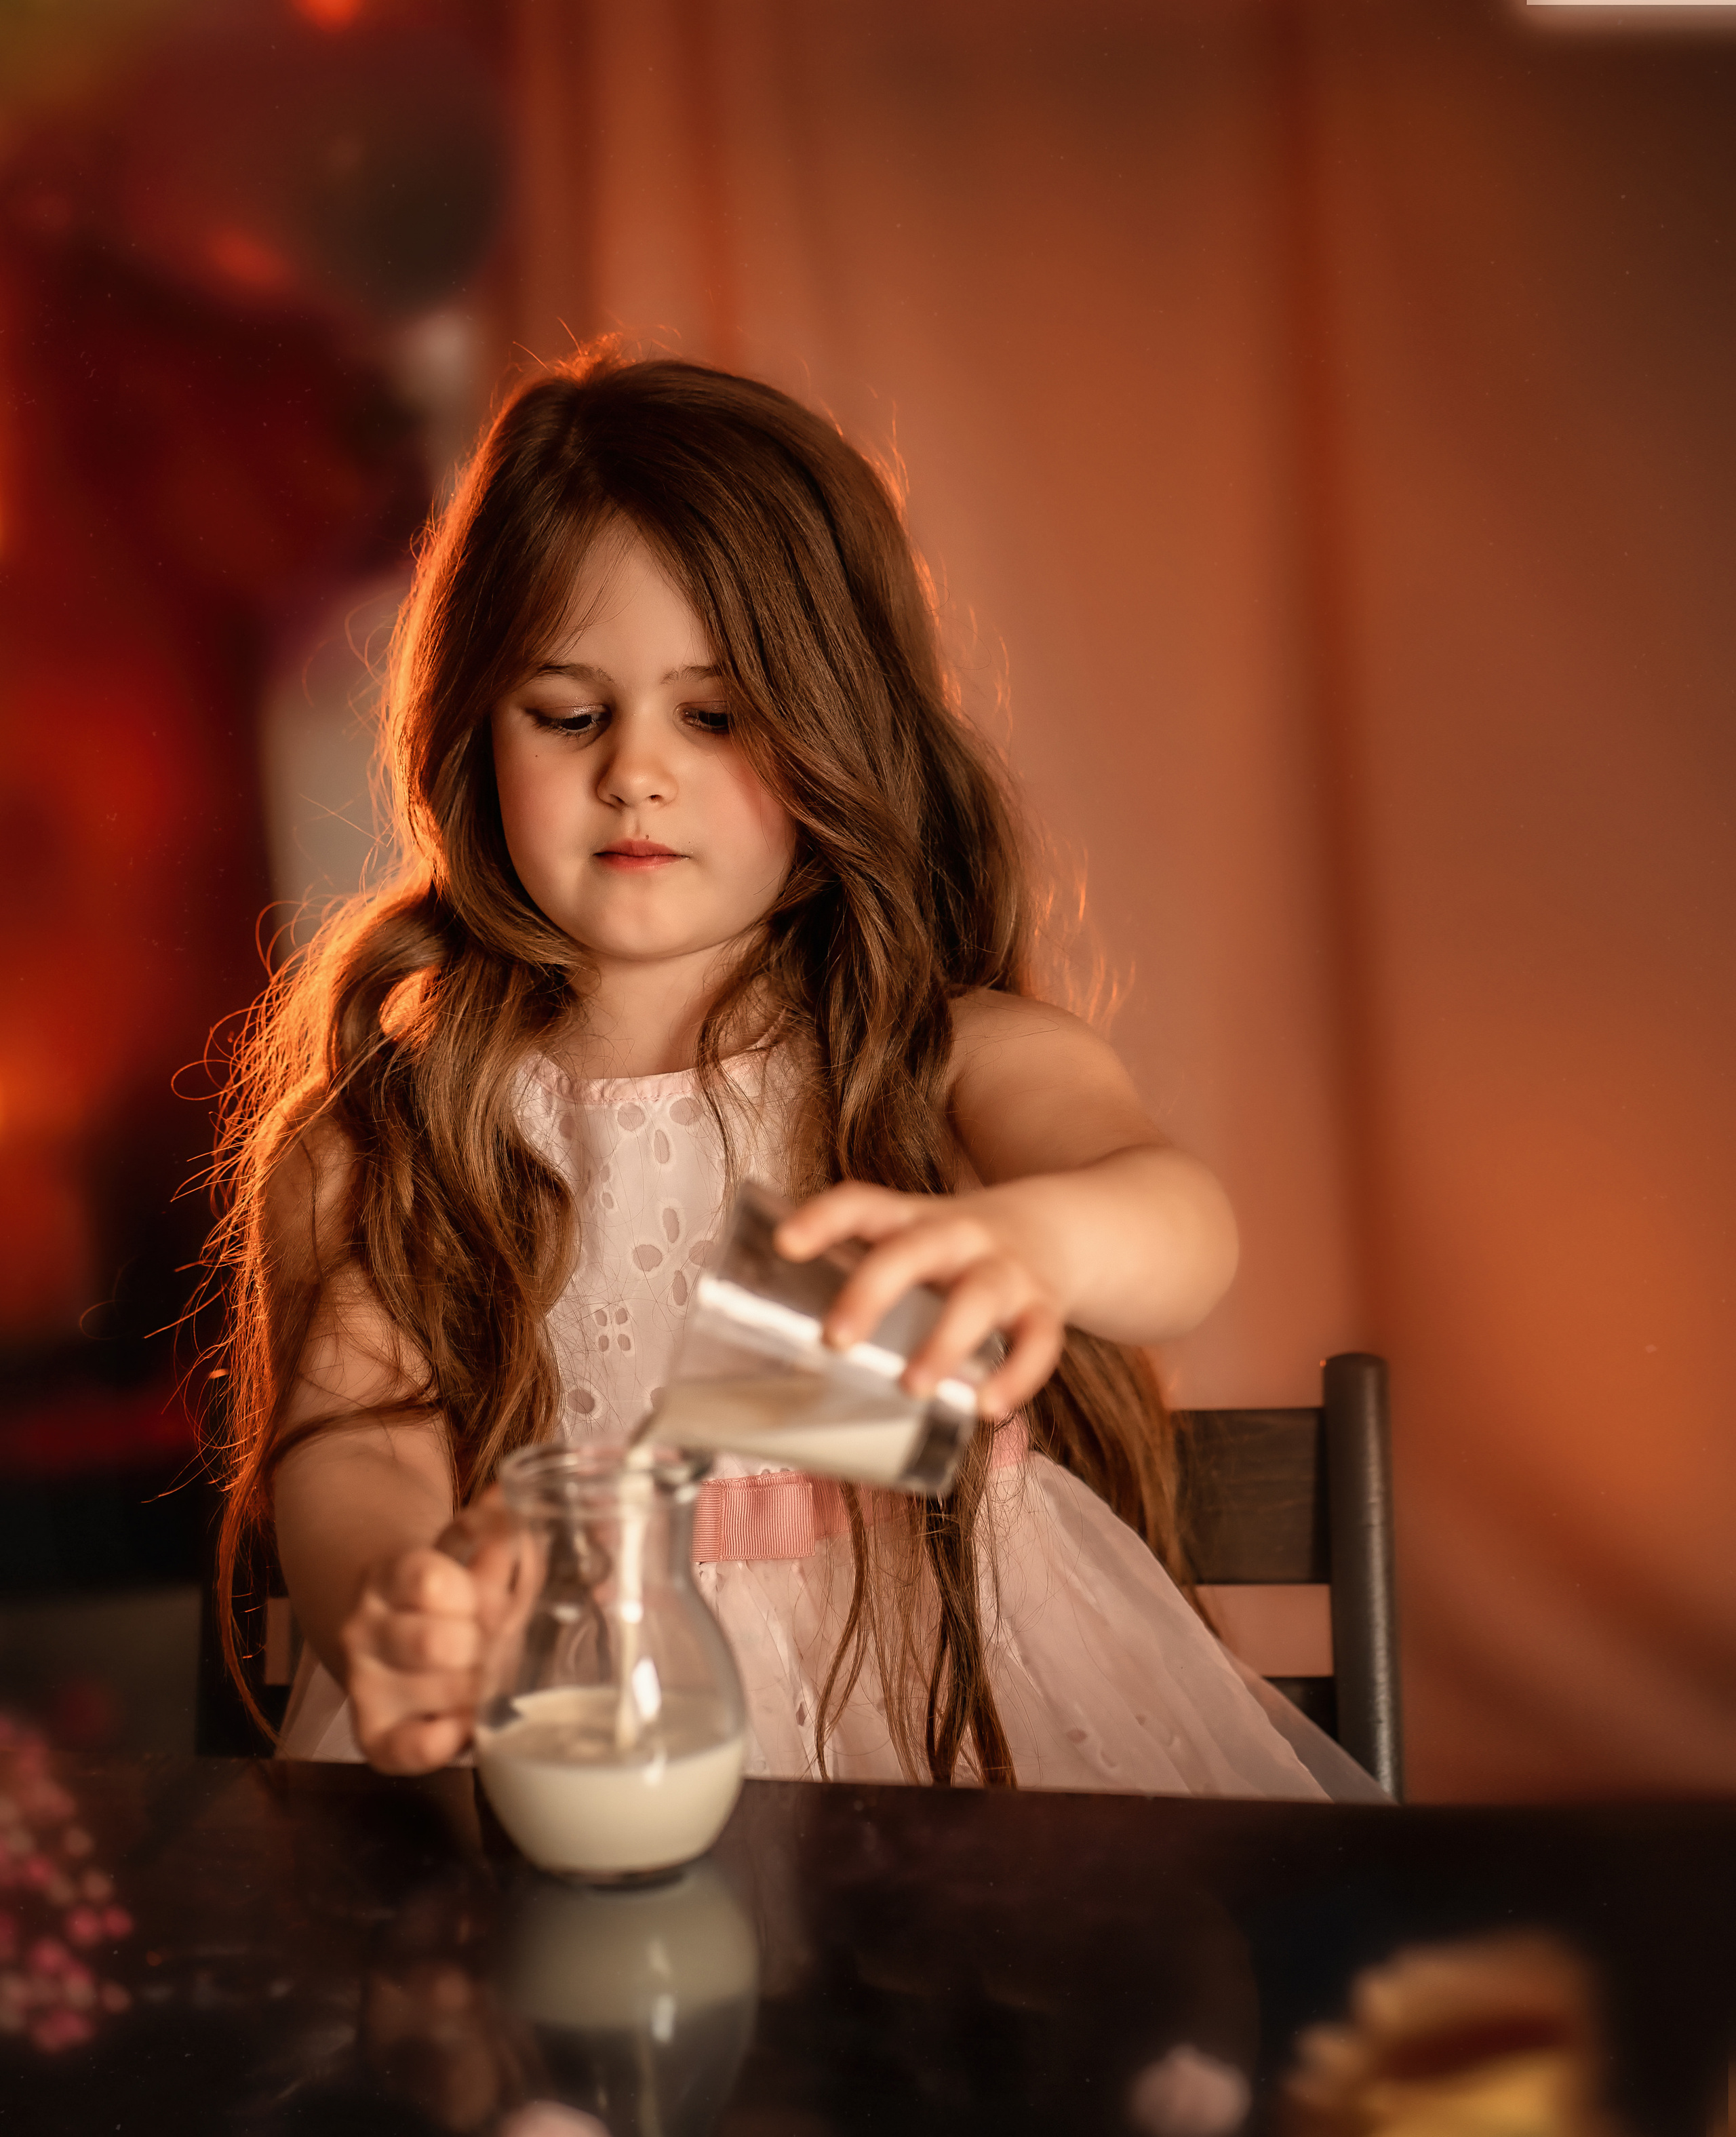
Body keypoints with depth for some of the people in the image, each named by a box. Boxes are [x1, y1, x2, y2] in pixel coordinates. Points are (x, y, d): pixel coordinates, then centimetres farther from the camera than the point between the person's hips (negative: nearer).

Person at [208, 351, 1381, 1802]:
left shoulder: (961, 1061, 1)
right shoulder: (393, 1123, 4)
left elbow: (1183, 1224, -18)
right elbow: (350, 1443, -7)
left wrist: (1027, 1238, -43)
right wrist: (375, 1598, -32)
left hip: (946, 1735, -1)